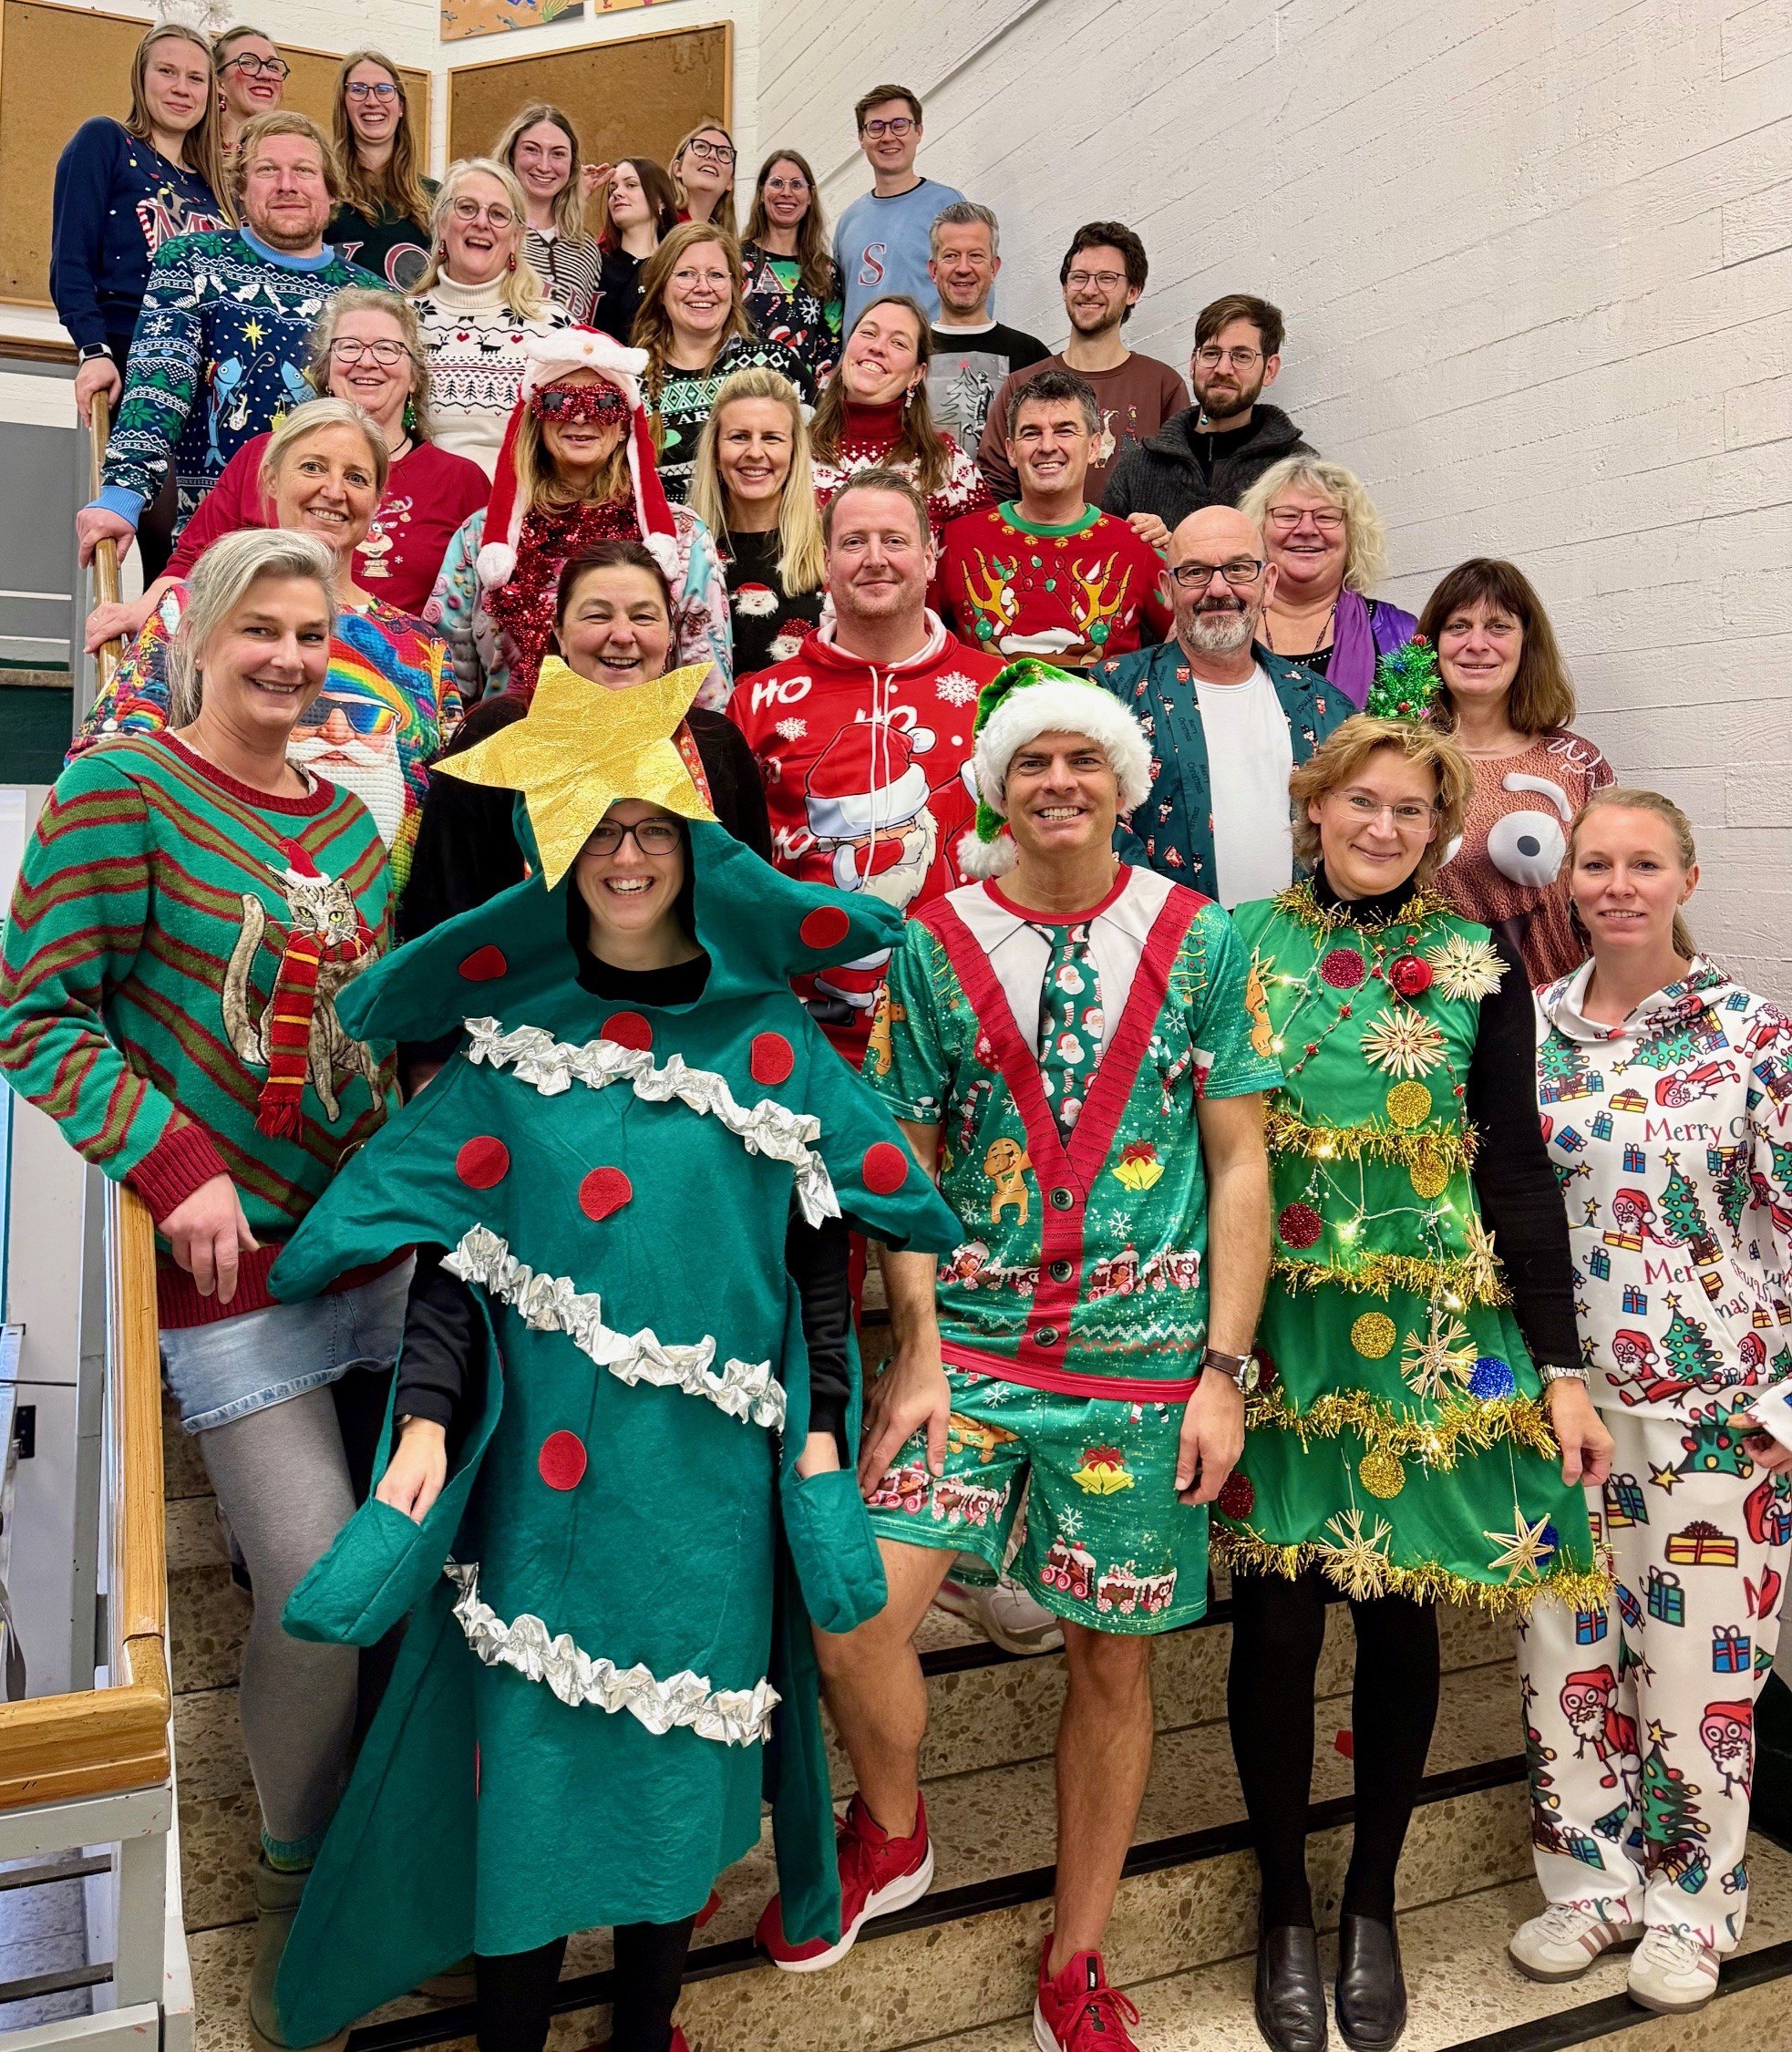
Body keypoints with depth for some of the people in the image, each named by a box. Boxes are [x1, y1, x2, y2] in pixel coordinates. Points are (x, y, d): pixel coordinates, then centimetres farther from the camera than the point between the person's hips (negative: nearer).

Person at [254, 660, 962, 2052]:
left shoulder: (766, 1038, 3)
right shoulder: (513, 1028, 3)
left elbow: (821, 1243, 4)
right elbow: (457, 1242, -1)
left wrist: (820, 1430, -1)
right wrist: (427, 1418, -10)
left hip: (710, 1464, 1)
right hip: (547, 1454, 0)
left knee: (678, 1739, 10)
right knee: (533, 1743, 4)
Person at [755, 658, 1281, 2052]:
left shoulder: (1199, 940, 1)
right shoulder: (935, 943, 2)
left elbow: (1240, 1163, 2)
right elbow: (906, 1164, 3)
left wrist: (1224, 1370, -3)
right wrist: (916, 1353, -6)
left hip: (1147, 1353, 0)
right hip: (972, 1336, 0)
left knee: (1115, 1662, 10)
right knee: (856, 1614, -11)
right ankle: (892, 1837, 23)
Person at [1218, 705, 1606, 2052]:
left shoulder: (1476, 969, 2)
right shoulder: (1242, 946, 1)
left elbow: (1518, 1171, 3)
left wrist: (1562, 1368, -1)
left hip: (1434, 1337, 1)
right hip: (1273, 1335, 0)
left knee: (1400, 1619, 10)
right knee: (1277, 1622, 4)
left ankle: (1372, 1903, 32)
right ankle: (1286, 1904, 27)